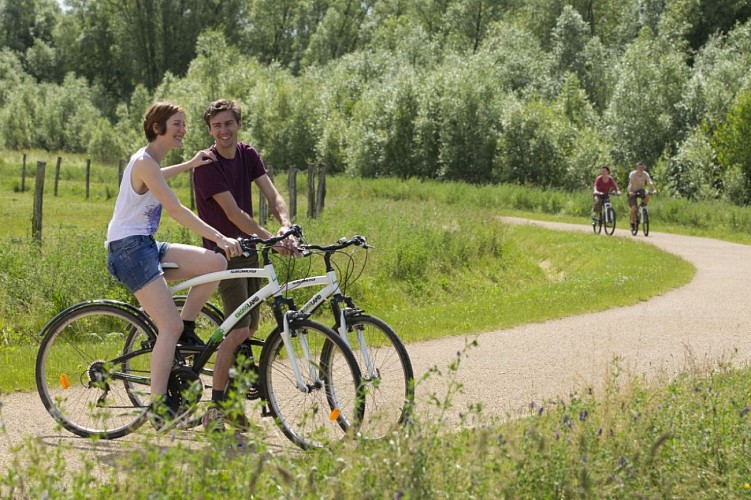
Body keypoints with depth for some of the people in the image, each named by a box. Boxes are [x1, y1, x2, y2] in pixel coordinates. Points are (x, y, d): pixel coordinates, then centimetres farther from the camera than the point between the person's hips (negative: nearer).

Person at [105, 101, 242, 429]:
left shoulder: (149, 162, 14)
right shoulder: (144, 162, -16)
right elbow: (176, 210, -24)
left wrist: (189, 165, 32)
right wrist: (219, 238, -30)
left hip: (146, 245, 9)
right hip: (129, 248, -9)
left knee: (215, 263, -7)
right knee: (170, 327, -16)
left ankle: (185, 332, 5)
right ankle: (159, 407, -11)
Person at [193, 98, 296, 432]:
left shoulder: (248, 155, 5)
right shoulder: (207, 165, -16)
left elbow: (273, 196, -5)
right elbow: (233, 213, -21)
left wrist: (286, 226, -24)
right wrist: (270, 238, -28)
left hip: (248, 249, 7)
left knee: (249, 331, 9)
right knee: (239, 330, -17)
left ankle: (232, 402, 19)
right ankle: (214, 409, -11)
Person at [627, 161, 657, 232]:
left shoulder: (645, 174, -14)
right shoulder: (633, 174, -22)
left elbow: (650, 182, -27)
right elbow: (630, 184, -35)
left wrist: (654, 190, -46)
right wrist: (630, 192, -54)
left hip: (640, 190, 3)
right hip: (633, 192, -3)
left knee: (647, 195, -31)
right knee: (634, 208, -18)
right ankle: (632, 223, 0)